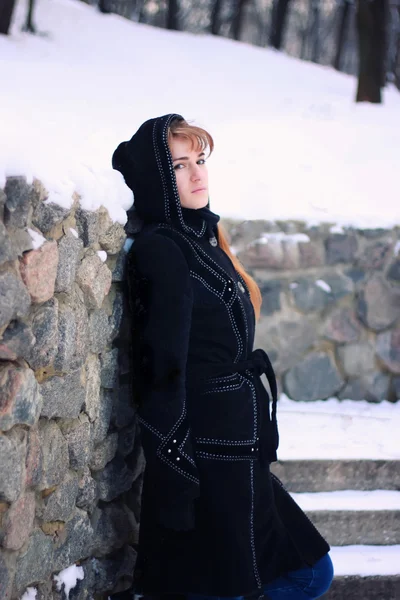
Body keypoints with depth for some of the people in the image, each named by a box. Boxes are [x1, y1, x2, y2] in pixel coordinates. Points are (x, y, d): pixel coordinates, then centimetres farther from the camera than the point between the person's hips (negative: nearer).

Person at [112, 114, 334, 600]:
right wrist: (176, 486, -21)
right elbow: (165, 373, -19)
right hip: (206, 457, -9)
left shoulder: (202, 238, 12)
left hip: (239, 454, 9)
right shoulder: (161, 250, -15)